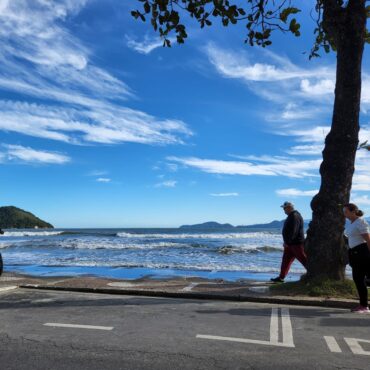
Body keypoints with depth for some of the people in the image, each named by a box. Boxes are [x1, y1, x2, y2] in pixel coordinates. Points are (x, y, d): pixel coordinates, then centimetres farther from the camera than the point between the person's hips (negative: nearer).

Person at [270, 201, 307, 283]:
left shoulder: (294, 216, -18)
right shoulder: (291, 216, 16)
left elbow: (293, 231, -24)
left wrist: (287, 242, -21)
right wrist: (287, 242, 21)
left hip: (296, 243, -10)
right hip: (291, 244, 10)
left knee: (304, 260, -4)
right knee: (286, 260, 10)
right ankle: (281, 277, 14)